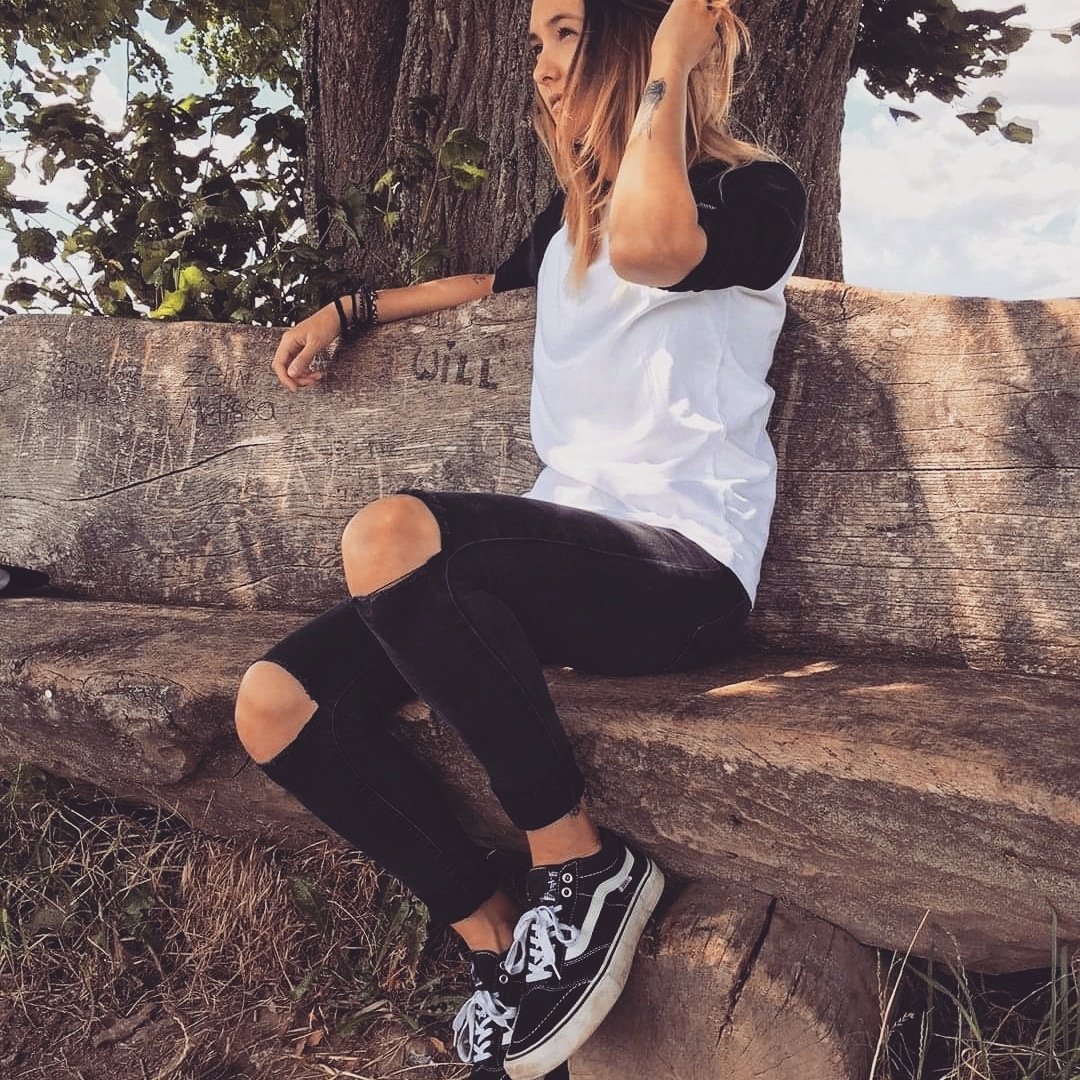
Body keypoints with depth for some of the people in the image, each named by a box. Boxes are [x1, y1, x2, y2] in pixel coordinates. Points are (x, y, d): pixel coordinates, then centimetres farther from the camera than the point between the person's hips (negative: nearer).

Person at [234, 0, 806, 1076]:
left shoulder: (757, 196, -2)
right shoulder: (576, 203, 20)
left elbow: (647, 247, -26)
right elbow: (503, 279, 42)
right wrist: (349, 307, 39)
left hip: (682, 572, -7)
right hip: (564, 557, 7)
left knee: (391, 533, -34)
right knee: (274, 705, -10)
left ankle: (584, 867, -16)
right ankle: (500, 943, 0)